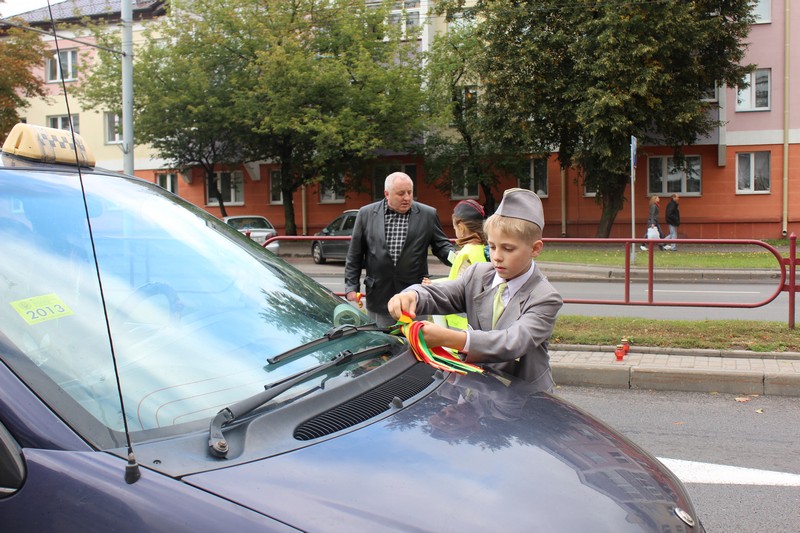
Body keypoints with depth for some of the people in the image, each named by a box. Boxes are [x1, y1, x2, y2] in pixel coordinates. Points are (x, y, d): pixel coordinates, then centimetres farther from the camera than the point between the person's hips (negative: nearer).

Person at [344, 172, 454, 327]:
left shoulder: (428, 215, 2)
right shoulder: (366, 214, 3)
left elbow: (442, 245, 8)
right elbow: (355, 254, 6)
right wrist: (352, 287, 2)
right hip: (378, 296, 1)